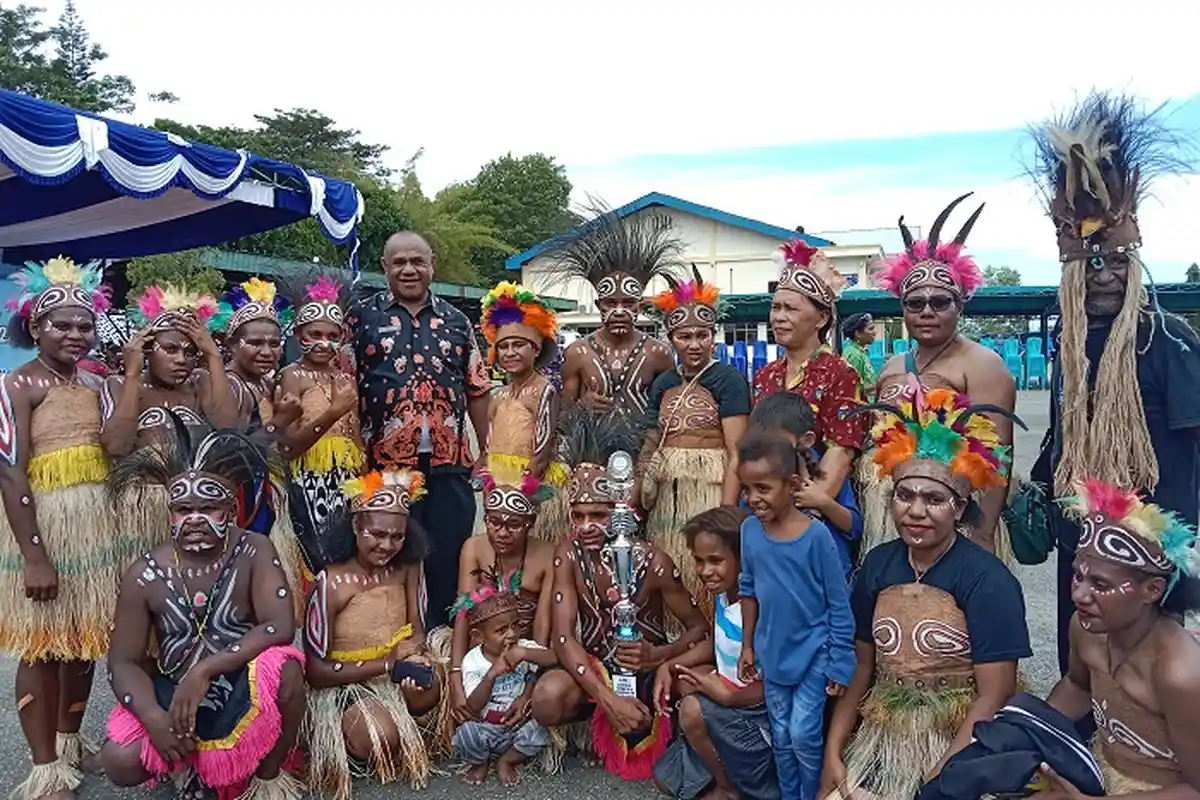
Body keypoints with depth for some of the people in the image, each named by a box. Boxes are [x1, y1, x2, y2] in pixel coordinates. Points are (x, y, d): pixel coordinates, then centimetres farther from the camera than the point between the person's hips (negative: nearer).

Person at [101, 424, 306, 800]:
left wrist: (204, 670, -30)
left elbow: (280, 627, -23)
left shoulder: (254, 551, -12)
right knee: (119, 762, -23)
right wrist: (153, 717, -22)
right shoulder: (145, 574, -7)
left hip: (244, 689, -2)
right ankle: (194, 756, 14)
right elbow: (123, 661, -4)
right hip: (174, 692, 2)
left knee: (285, 669, -34)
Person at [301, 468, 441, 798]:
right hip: (342, 685, -5)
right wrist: (387, 664, -25)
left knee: (427, 691, -26)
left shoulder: (406, 567, -7)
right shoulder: (332, 583, -21)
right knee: (383, 737, -31)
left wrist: (414, 646, -25)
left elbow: (415, 626, 1)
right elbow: (316, 671, -18)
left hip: (394, 671, 5)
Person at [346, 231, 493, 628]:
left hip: (449, 462, 2)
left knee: (450, 561, 9)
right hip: (386, 461, -2)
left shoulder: (455, 321, 12)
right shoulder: (362, 316, 4)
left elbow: (477, 390, 13)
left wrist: (487, 450, 9)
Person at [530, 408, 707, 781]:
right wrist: (608, 699, -30)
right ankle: (600, 716, 5)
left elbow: (700, 628, -10)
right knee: (548, 696, -32)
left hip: (646, 671, 0)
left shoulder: (652, 562, -18)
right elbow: (563, 636, -18)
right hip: (592, 669, 0)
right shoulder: (568, 554, -13)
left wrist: (659, 656, -32)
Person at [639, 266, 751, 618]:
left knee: (708, 589, 0)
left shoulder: (728, 378, -6)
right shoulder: (663, 384, 11)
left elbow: (736, 455, -11)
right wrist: (632, 502, 9)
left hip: (711, 493, -5)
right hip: (667, 497, 6)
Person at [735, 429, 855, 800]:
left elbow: (839, 604, -13)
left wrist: (839, 663, -10)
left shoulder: (816, 535, -20)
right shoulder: (749, 530, -7)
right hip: (772, 652, 4)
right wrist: (747, 646, 8)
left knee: (803, 734, -1)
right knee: (781, 737, 16)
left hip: (812, 652, -4)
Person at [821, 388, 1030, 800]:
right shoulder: (877, 564, 1)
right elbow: (862, 668, 7)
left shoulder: (987, 579, -13)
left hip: (956, 747, -4)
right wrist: (833, 753, 0)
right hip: (879, 740, 4)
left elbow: (994, 697, -14)